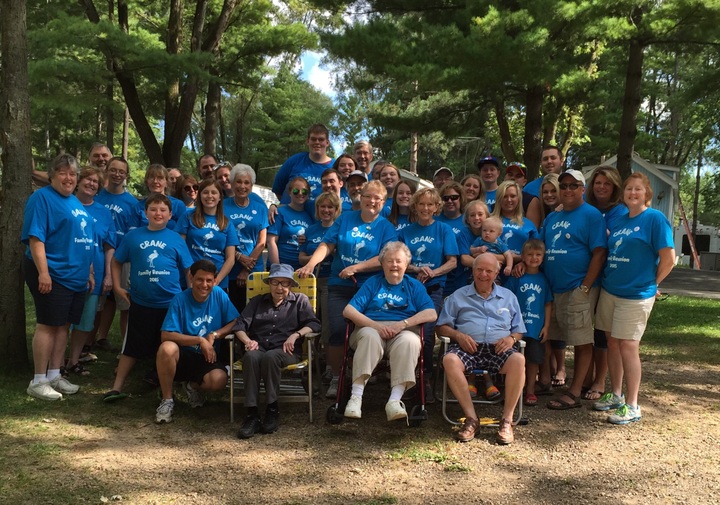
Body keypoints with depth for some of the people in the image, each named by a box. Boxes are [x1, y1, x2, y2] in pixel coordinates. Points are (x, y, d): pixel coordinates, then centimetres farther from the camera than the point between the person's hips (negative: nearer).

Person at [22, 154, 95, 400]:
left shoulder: (76, 202, 17)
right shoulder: (42, 197, -8)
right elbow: (35, 237, -17)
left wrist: (89, 271, 19)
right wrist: (43, 272, -23)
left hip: (75, 276, 8)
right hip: (52, 274, -8)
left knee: (63, 325, 11)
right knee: (48, 324, -4)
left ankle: (54, 376, 19)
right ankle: (38, 381, 4)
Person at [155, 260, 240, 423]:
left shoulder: (219, 295, -3)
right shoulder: (180, 299, -11)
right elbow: (166, 335, -18)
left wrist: (214, 335, -18)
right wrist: (200, 340, -24)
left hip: (209, 357, 1)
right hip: (184, 355, -1)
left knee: (219, 380, -32)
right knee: (167, 348, -36)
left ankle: (194, 386, 8)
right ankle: (166, 399, -11)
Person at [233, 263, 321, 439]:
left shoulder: (300, 300, 21)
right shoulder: (257, 301, 26)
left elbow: (313, 324, 6)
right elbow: (239, 325, 13)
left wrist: (296, 335, -12)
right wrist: (247, 340, -8)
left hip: (285, 350, -2)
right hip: (259, 347, 2)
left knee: (270, 357, -38)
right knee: (251, 356, -36)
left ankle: (272, 410, -25)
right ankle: (252, 414, -35)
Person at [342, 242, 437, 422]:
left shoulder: (414, 286, 19)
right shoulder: (372, 283, 18)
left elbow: (431, 314, 1)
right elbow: (348, 310, 3)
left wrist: (402, 324, -13)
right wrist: (376, 325, -12)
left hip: (403, 332, 0)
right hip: (371, 328, 0)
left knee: (409, 340, -35)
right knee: (370, 336, -36)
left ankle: (395, 400, -43)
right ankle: (356, 397, -41)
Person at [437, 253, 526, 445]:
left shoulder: (508, 297, 24)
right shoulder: (458, 296, 20)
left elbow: (519, 330, 21)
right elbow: (442, 327, 14)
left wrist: (511, 338, -3)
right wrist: (458, 335, -6)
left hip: (498, 349, 1)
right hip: (468, 348, 0)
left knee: (518, 360, -34)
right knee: (449, 360, -35)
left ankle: (507, 420, -24)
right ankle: (471, 418, -28)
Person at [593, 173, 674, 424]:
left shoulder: (654, 218, -8)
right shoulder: (618, 222, 11)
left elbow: (668, 258, -11)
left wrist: (652, 283, -3)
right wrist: (607, 279, 10)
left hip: (635, 295, -7)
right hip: (609, 291, 7)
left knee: (628, 347, -5)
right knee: (612, 342, 12)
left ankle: (632, 406, 4)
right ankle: (615, 395, 25)